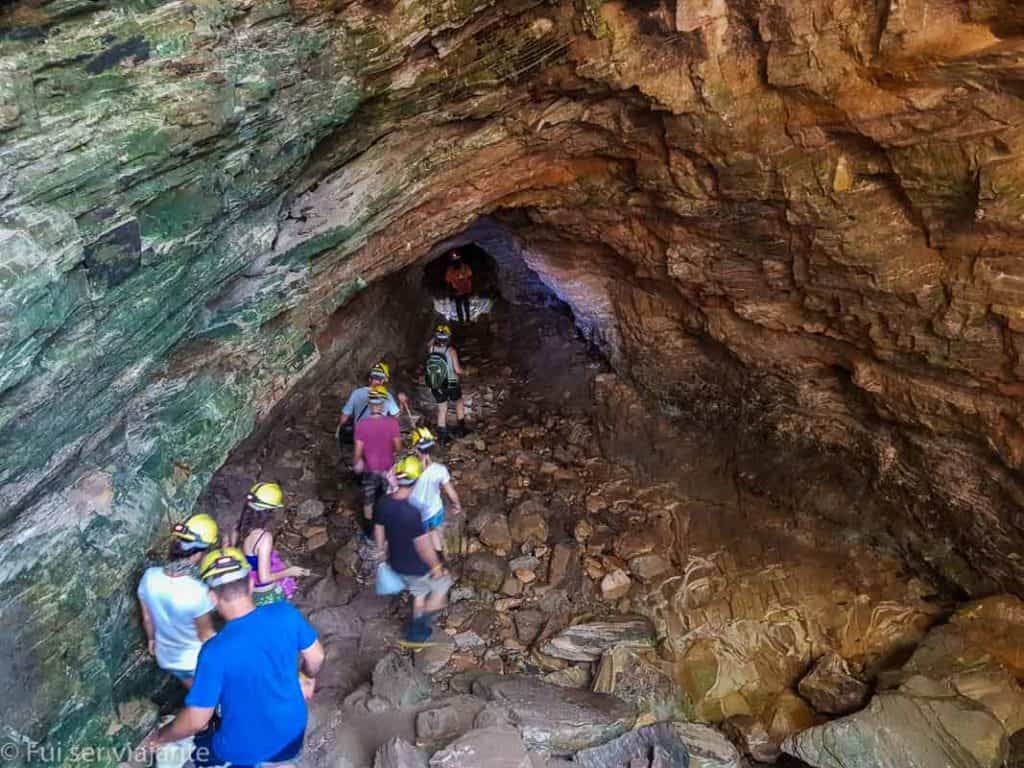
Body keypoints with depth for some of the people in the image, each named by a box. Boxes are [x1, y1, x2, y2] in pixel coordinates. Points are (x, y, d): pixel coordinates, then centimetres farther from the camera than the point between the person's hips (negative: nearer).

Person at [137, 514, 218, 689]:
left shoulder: (149, 577, -21)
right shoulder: (198, 592, -37)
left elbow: (147, 618, -3)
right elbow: (206, 635, -21)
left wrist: (151, 639, 17)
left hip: (166, 657, 5)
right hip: (197, 661, -5)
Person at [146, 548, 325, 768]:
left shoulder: (216, 652, -29)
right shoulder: (286, 614, -19)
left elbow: (196, 721, -19)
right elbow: (316, 658, -4)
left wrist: (162, 737, 1)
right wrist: (309, 676, 19)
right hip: (292, 736, 4)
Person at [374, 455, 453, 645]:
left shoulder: (383, 503, -13)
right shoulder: (411, 513, -36)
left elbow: (378, 530, 3)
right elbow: (423, 545, -27)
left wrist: (382, 552, 21)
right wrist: (436, 567, -11)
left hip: (397, 564, 7)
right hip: (416, 567, -7)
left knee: (419, 593, 30)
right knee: (442, 585, 21)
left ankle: (416, 631, 46)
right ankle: (419, 627, 27)